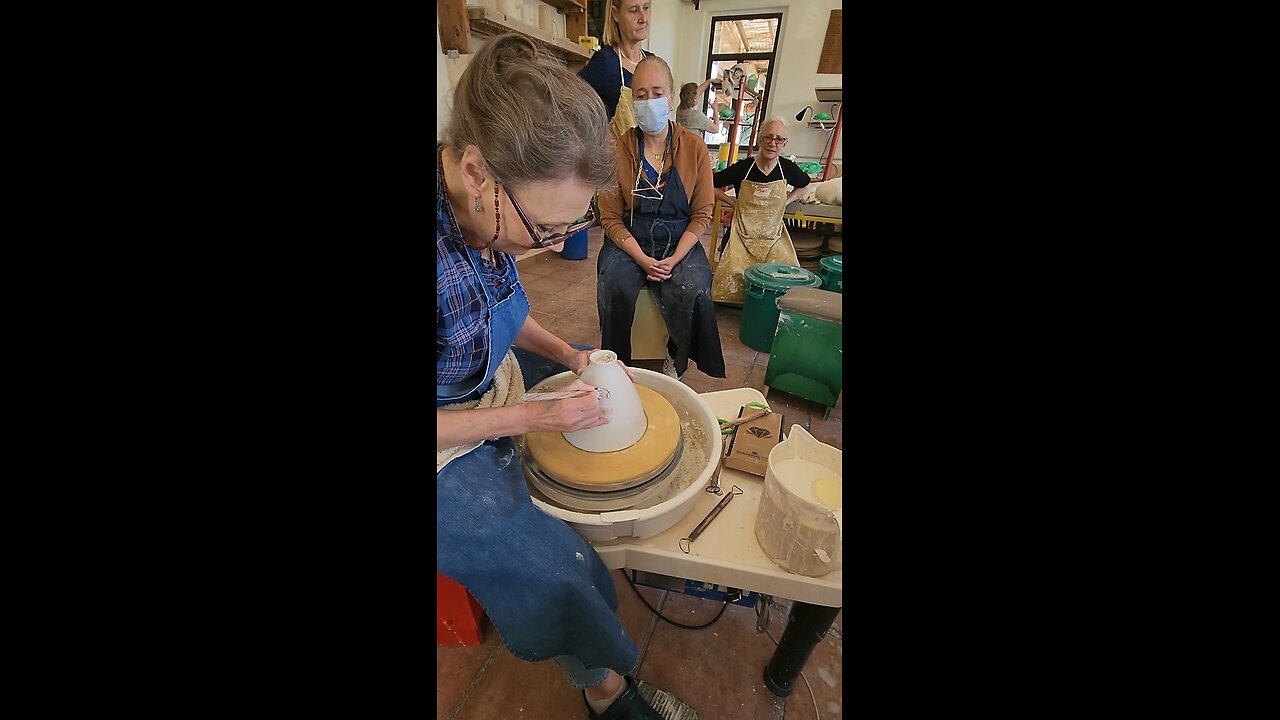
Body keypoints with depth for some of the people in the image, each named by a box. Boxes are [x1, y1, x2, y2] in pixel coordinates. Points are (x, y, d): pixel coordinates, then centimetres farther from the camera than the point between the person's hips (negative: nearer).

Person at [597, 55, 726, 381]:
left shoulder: (694, 148, 2)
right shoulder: (618, 150, -1)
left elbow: (701, 215, 1)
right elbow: (611, 218, -2)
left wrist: (674, 260, -13)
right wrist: (643, 259, -16)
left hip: (680, 243, 1)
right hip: (629, 242, 0)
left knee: (692, 290, -29)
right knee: (614, 287, -31)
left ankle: (677, 361, 2)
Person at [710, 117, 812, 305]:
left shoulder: (788, 168, 0)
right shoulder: (742, 167, -9)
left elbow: (803, 186, 23)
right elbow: (711, 185, 2)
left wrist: (786, 200, 8)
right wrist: (733, 202, -3)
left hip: (774, 236, 3)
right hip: (742, 234, -2)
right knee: (734, 274, -22)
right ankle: (725, 309, 4)